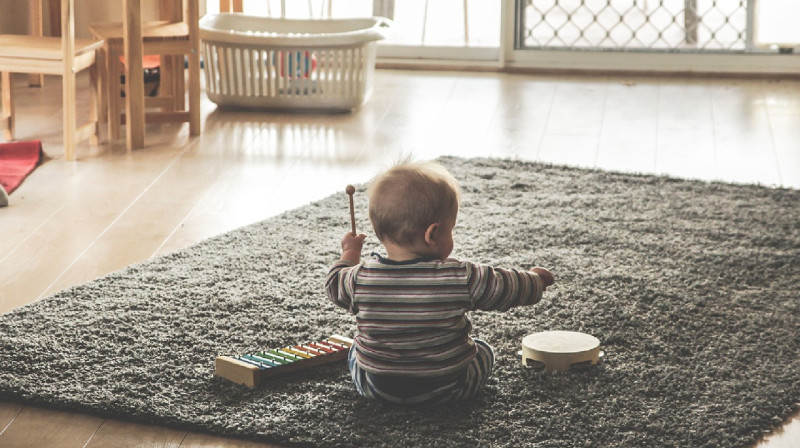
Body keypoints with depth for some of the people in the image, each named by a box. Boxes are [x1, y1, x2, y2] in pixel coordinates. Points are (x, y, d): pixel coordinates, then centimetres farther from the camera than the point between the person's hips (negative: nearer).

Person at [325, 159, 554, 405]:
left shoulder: (361, 278, -16)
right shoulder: (462, 279, -21)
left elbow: (335, 286, 6)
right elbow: (510, 289, -8)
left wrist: (350, 253, 25)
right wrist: (535, 279, 13)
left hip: (376, 388, 1)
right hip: (446, 389, -1)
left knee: (356, 352, 32)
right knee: (484, 351, 27)